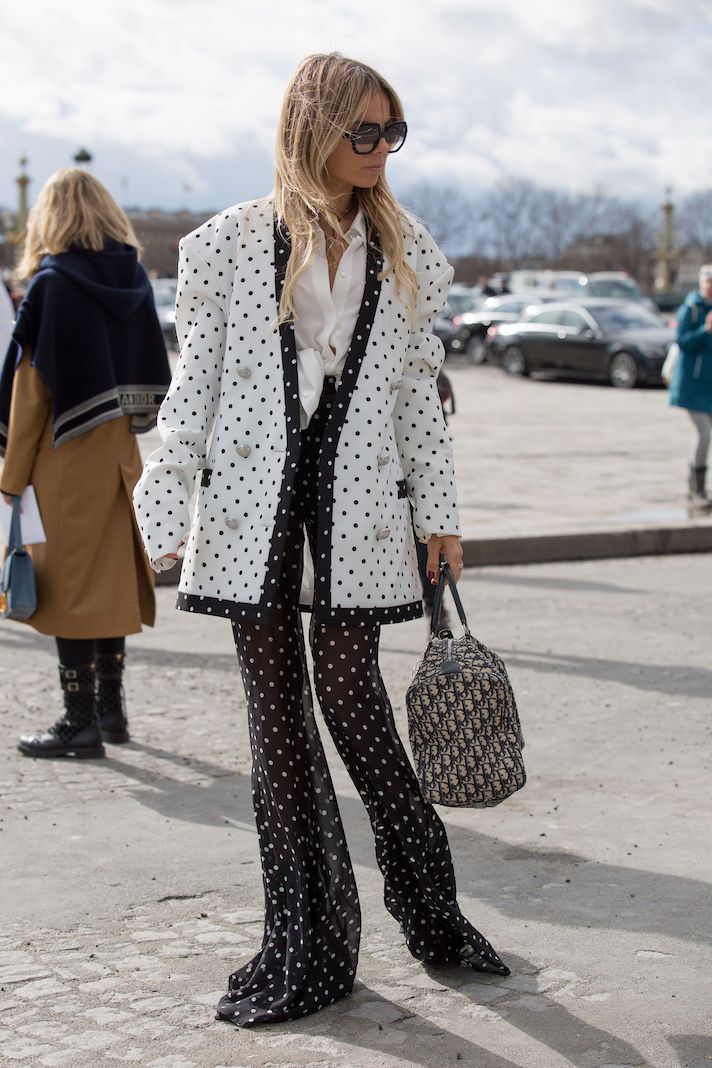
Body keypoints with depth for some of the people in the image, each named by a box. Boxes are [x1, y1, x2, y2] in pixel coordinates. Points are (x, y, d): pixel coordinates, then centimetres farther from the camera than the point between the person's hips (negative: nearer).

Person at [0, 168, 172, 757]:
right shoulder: (133, 278, 5)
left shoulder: (52, 284, -13)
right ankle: (110, 709, 24)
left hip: (66, 458, -6)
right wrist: (125, 427, 16)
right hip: (118, 453, 7)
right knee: (110, 575, 15)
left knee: (68, 582, 0)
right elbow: (148, 374, 9)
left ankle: (81, 722, 4)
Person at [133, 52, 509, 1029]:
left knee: (349, 693, -4)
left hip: (358, 504, 1)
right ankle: (306, 946, 13)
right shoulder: (232, 244, 4)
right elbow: (194, 387, 4)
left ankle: (427, 902, 17)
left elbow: (419, 391, 14)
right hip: (252, 504, 0)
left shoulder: (406, 254, 12)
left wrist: (438, 512, 10)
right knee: (278, 712, 3)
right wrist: (167, 514, -2)